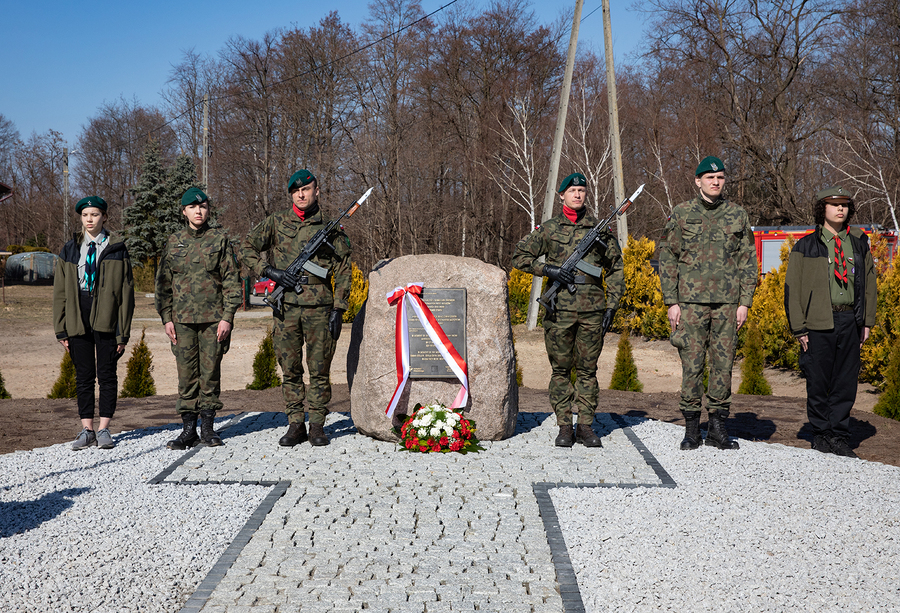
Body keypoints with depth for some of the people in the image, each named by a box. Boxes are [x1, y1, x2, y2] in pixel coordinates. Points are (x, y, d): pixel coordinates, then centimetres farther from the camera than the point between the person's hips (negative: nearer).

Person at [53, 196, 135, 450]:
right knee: (83, 375, 6)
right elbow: (60, 291, 10)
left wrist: (123, 331, -5)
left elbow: (126, 292, 1)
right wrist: (61, 329, 2)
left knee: (107, 374, 1)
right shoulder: (70, 249, 10)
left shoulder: (117, 249, 3)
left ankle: (104, 430, 9)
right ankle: (87, 431, 13)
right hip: (77, 319, 2)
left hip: (106, 318, -2)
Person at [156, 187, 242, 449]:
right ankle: (189, 429, 9)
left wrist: (227, 317, -6)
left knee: (211, 373, 3)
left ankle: (207, 427, 14)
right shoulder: (174, 242, 10)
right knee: (187, 374, 2)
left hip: (214, 318, -1)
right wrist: (166, 318, 3)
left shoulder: (220, 239, 4)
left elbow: (232, 280, 1)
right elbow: (163, 282, 12)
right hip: (183, 319, 2)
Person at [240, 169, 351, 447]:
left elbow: (343, 273, 5)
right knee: (290, 370, 6)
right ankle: (295, 424, 15)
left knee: (320, 370, 2)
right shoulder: (276, 222, 8)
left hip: (319, 309, -1)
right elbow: (246, 248, 8)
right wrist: (270, 271, -6)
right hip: (286, 308, 1)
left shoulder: (331, 229, 6)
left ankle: (317, 426, 12)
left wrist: (338, 310, -2)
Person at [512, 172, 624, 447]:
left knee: (588, 370, 6)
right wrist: (547, 269, -6)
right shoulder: (548, 228, 7)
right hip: (559, 308, -1)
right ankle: (564, 427, 10)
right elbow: (520, 256, 9)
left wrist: (612, 305, 4)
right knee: (561, 369, 3)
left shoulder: (600, 229, 9)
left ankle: (586, 426, 13)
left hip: (592, 309, 1)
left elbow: (615, 269, 12)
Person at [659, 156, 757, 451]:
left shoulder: (738, 215, 9)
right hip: (691, 300, -2)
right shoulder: (681, 213, 4)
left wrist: (745, 302, 2)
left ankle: (718, 426, 13)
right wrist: (672, 302, -3)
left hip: (727, 302, 2)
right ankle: (692, 428, 9)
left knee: (724, 363, 4)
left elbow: (748, 261, 10)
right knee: (691, 363, -1)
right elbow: (667, 258, 3)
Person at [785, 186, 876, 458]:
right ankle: (820, 433, 16)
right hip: (819, 322, -3)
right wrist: (799, 328, -5)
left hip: (850, 321, 3)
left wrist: (867, 321, 10)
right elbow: (792, 289, 1)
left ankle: (838, 435, 14)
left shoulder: (859, 243, 12)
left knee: (846, 380, 4)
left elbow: (869, 282, 16)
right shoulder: (806, 246, 2)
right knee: (818, 381, 2)